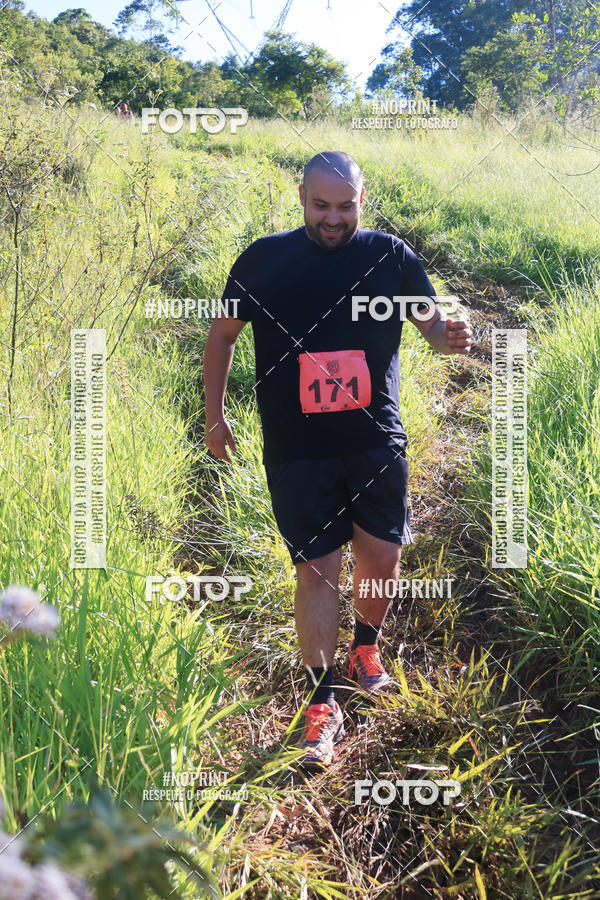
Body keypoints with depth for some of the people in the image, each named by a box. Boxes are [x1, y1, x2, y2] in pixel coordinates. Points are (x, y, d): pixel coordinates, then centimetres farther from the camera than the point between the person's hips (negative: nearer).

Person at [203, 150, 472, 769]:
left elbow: (431, 324, 6)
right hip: (297, 452, -1)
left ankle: (366, 648, 40)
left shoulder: (390, 256, 2)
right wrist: (214, 415, 9)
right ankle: (322, 706, 11)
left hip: (377, 443, 2)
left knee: (381, 558, 8)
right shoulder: (264, 260, 1)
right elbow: (223, 332, 11)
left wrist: (451, 337, -18)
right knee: (316, 571, -1)